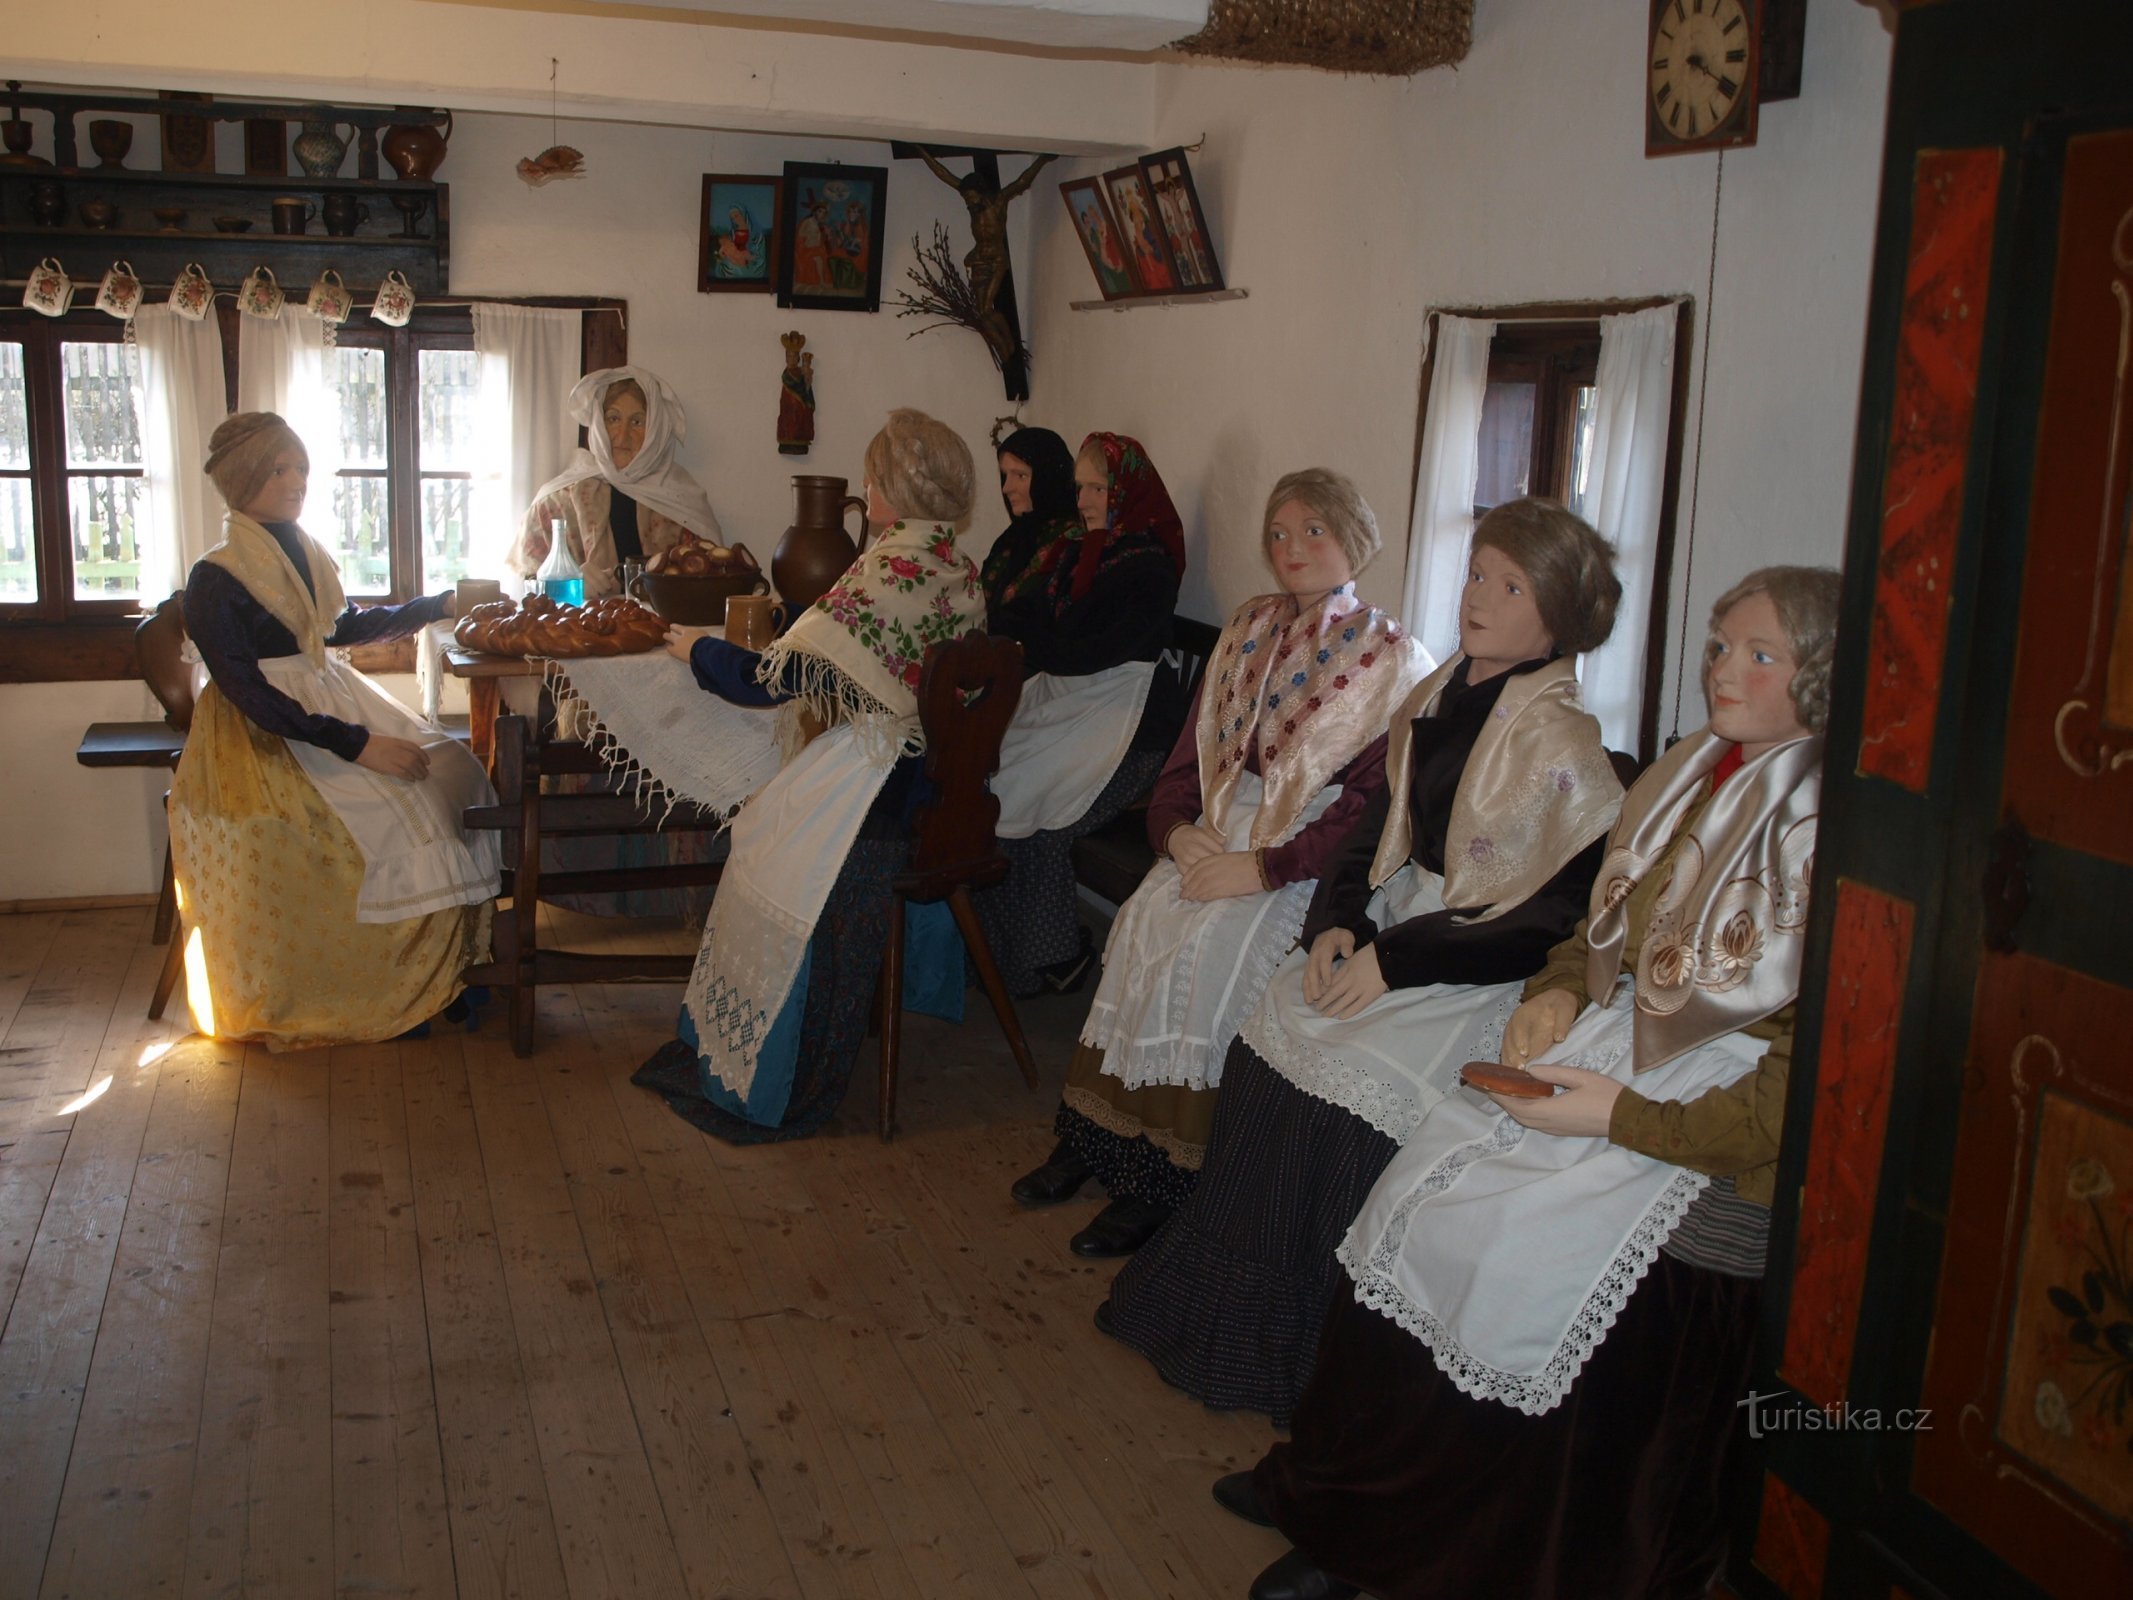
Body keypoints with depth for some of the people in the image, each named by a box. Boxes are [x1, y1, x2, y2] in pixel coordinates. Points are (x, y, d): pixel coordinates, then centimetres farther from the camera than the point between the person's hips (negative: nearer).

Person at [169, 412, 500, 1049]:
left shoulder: (302, 551, 12)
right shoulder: (216, 580, -11)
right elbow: (247, 692, -18)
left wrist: (438, 605, 30)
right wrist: (355, 744, -25)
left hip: (336, 702, 8)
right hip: (266, 736, -7)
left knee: (452, 773, -15)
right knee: (389, 811, -27)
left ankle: (447, 967, -9)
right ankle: (390, 996, -11)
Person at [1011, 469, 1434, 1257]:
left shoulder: (1392, 656, -5)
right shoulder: (1249, 628, 14)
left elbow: (1372, 800, -13)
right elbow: (1193, 747, 14)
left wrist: (1262, 868, -20)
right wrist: (1179, 829, -6)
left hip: (1307, 856, -5)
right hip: (1220, 829, 6)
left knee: (1209, 948, -27)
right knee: (1144, 921, -19)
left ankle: (1164, 1179, -17)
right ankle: (1097, 1136, -9)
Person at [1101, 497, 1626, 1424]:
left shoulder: (1560, 747, -15)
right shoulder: (1436, 699, 7)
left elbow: (1543, 921, -17)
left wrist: (1394, 959, -17)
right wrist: (1336, 923, -5)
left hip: (1479, 973, -7)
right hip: (1393, 925, 7)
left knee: (1349, 1083, -18)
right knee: (1270, 1042, -6)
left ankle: (1319, 1356, 3)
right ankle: (1229, 1310, 10)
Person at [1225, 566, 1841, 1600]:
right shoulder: (1683, 779, 11)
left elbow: (1811, 1073, -17)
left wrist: (1623, 1114, -18)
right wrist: (1555, 994, 2)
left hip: (1720, 1127, -7)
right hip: (1618, 1047, 7)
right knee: (1433, 1197, -6)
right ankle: (1350, 1517, 11)